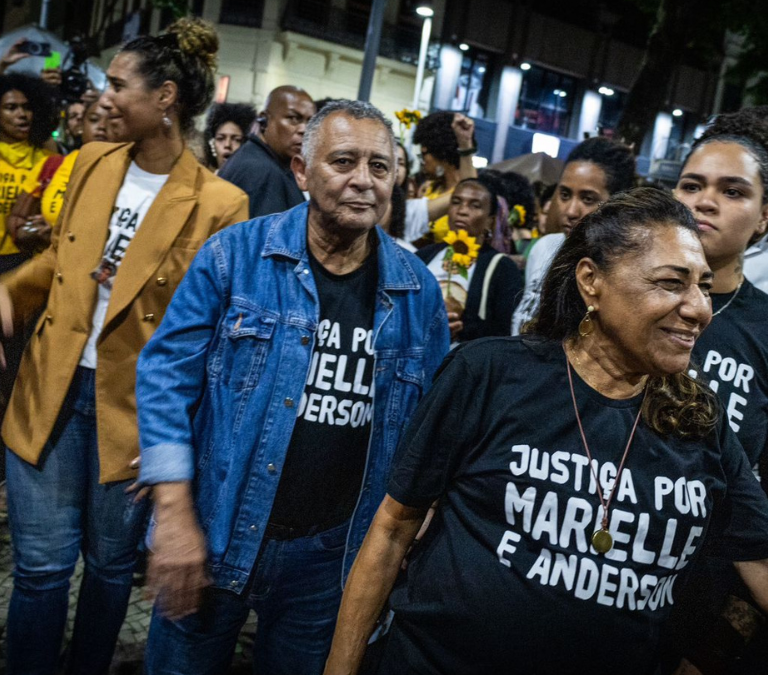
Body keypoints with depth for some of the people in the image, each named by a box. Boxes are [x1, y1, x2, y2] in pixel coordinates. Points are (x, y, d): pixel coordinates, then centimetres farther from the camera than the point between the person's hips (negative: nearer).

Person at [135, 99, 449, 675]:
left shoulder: (417, 291, -2)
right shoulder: (235, 255, -9)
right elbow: (167, 374, -8)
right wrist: (175, 515, -13)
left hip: (333, 551, 2)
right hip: (214, 537, -1)